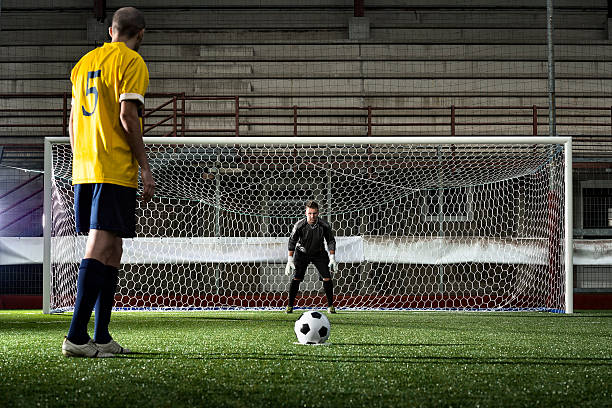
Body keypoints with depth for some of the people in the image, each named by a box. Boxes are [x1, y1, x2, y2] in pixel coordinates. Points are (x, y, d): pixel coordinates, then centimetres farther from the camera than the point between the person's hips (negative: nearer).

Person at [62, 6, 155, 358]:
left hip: (84, 170, 8)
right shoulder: (132, 62, -4)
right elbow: (127, 116, -13)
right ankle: (77, 337, -19)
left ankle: (102, 338, 11)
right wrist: (145, 167, -10)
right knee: (101, 248, -12)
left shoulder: (84, 62, 19)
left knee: (111, 250, 12)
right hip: (116, 170, -8)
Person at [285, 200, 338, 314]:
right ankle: (290, 306, -1)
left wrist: (332, 258, -13)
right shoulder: (299, 225, -22)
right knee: (296, 278, -11)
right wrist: (290, 260, -17)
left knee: (327, 278, -9)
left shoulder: (324, 225, -20)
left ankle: (330, 305, 4)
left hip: (319, 253, 1)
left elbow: (331, 241, -7)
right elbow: (292, 242, -13)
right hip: (302, 253, -1)